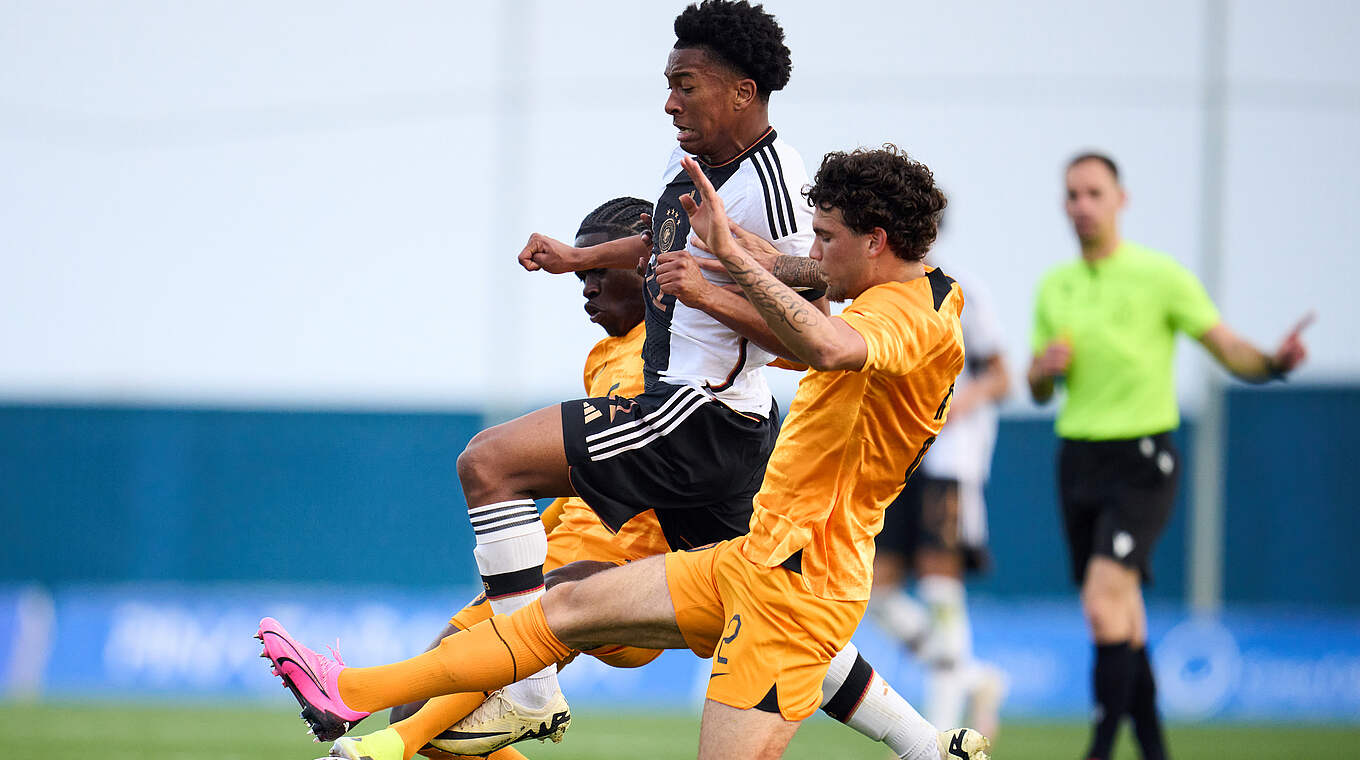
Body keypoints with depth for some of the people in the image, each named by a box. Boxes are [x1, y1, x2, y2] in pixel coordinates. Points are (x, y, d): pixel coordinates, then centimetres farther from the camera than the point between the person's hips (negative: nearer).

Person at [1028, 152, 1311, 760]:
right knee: (1122, 622, 7)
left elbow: (1228, 348, -7)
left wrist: (1273, 362, -28)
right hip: (1078, 457, 5)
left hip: (1140, 462, -5)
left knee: (1104, 603, -20)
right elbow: (1039, 392, 18)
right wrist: (1044, 369, -5)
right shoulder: (1054, 287, 11)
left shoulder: (1160, 275, -4)